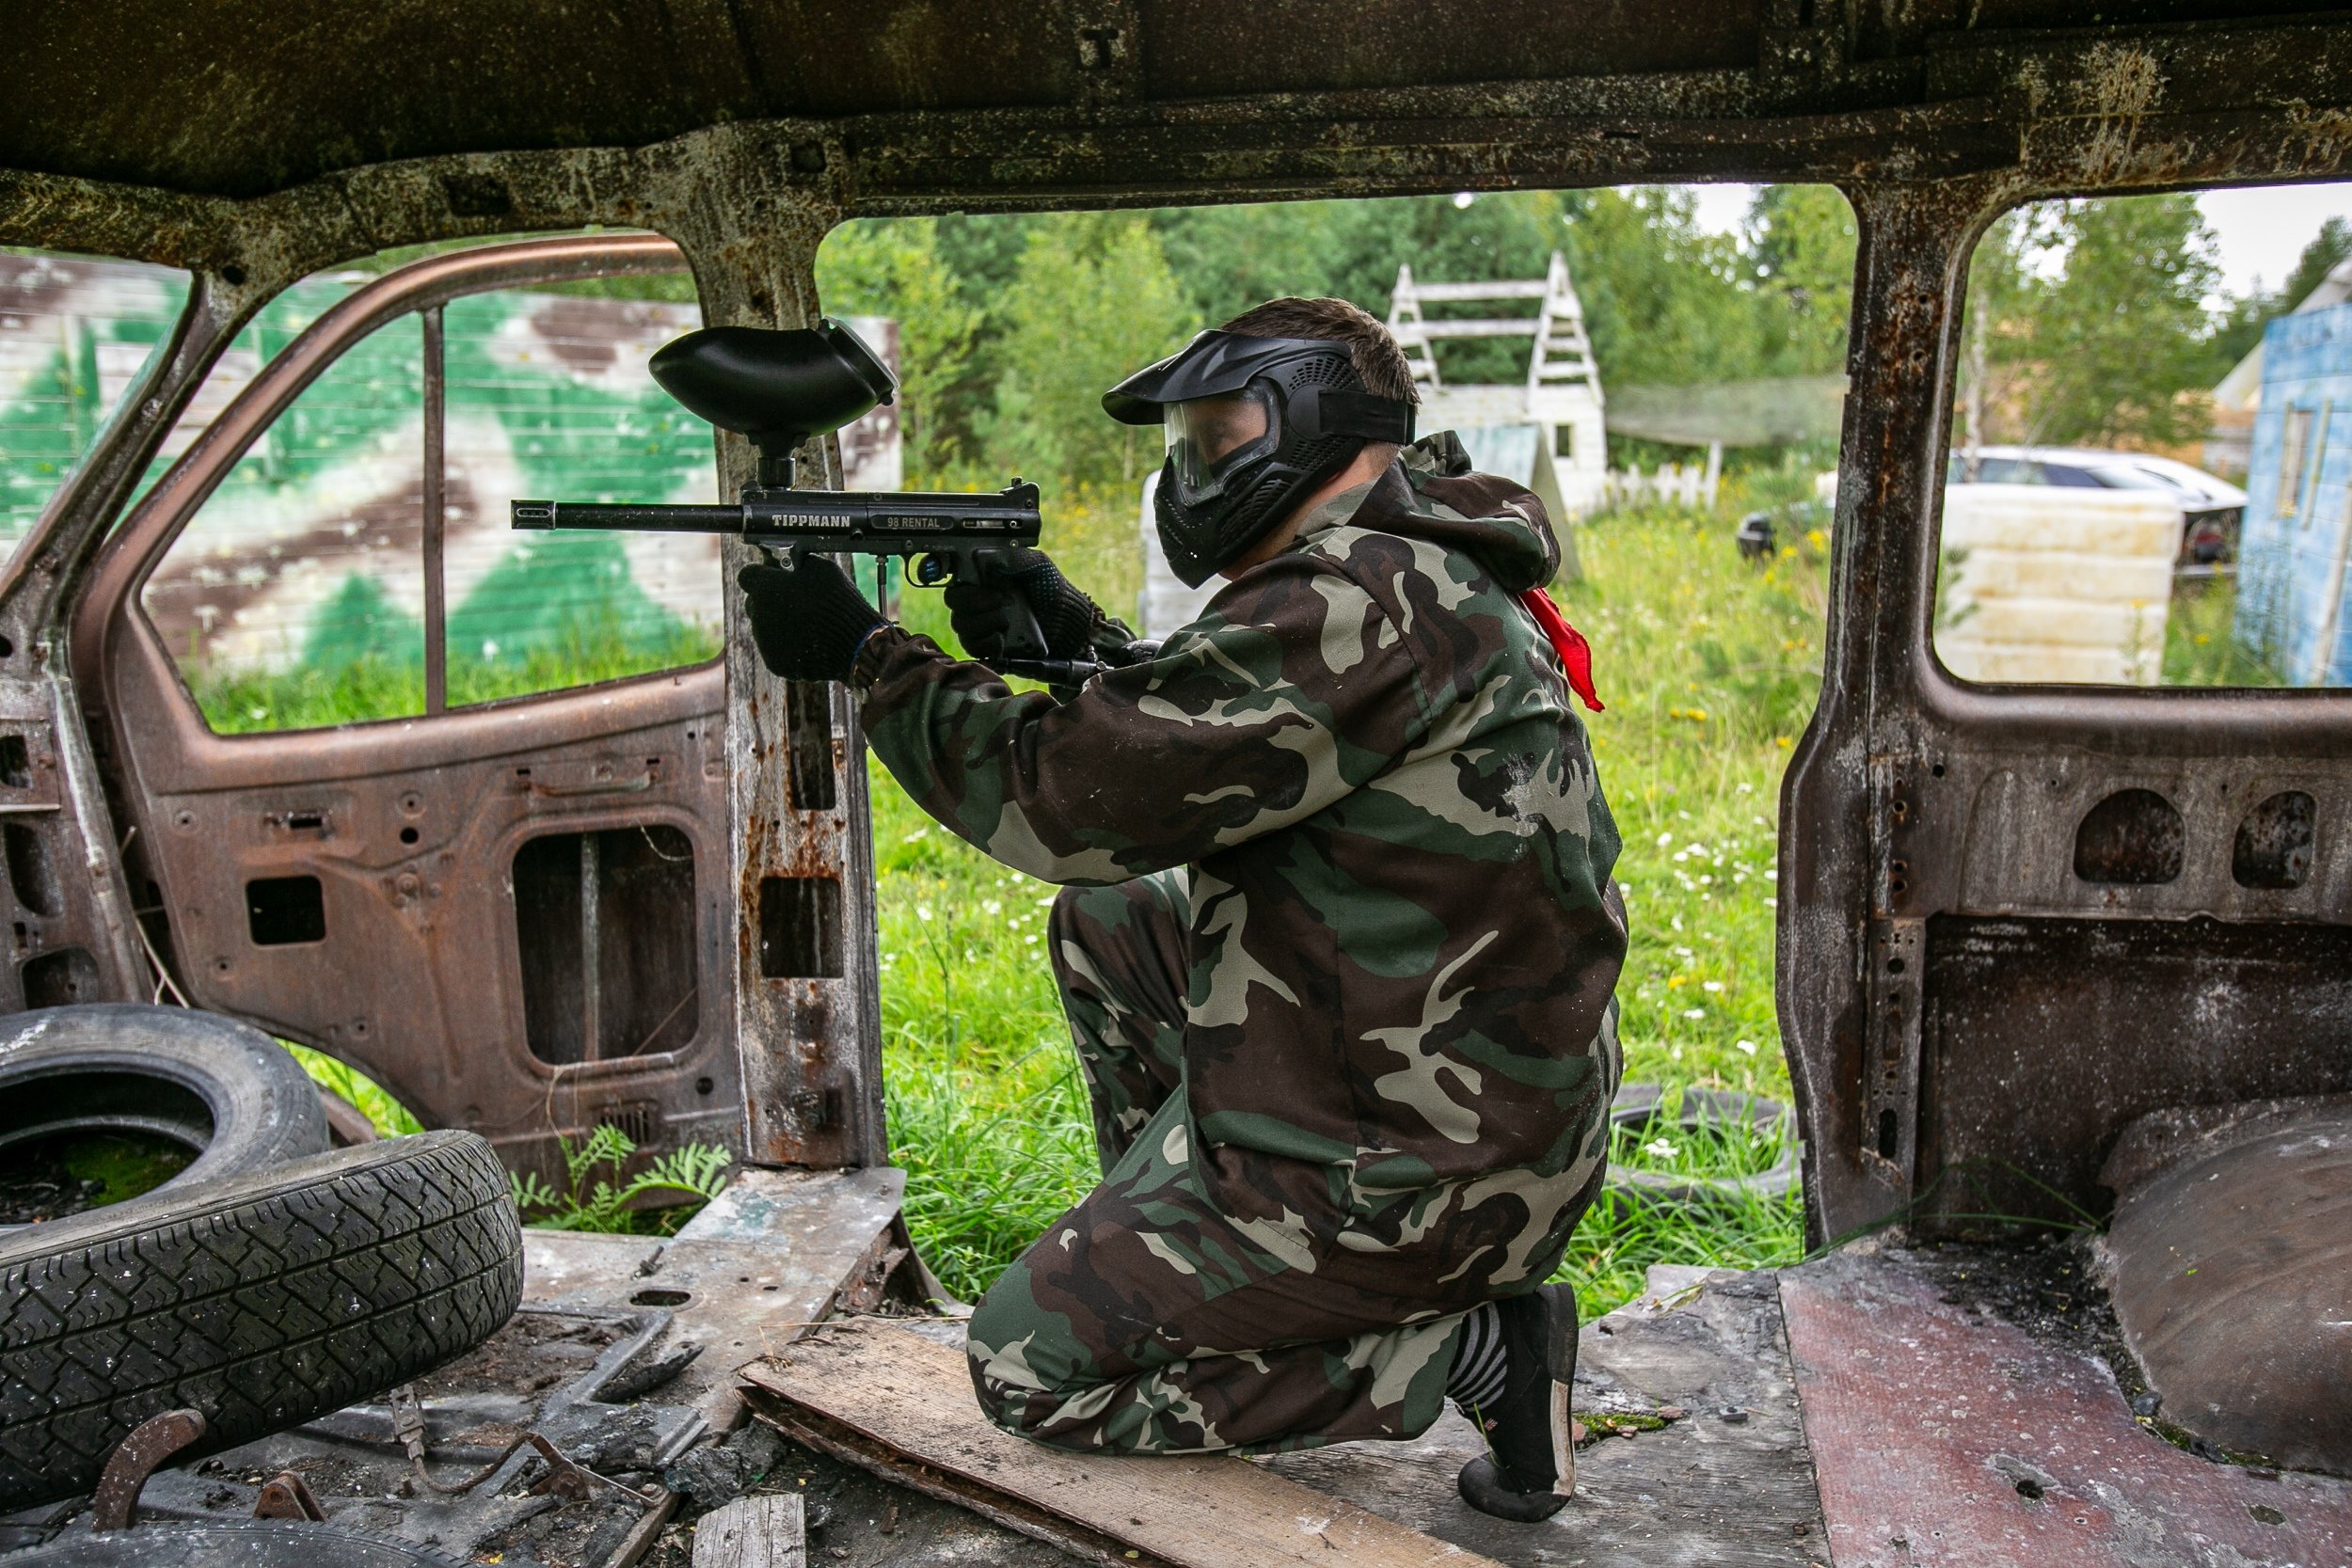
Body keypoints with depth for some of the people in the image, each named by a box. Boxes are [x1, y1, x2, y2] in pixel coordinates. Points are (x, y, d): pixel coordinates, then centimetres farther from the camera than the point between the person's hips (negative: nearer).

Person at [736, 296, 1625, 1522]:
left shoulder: (1370, 600, -23)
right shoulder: (1434, 577, 10)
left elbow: (1073, 800, -23)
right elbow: (1186, 751, 17)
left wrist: (866, 655, -10)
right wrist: (1075, 639, 3)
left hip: (1407, 1177, -10)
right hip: (1475, 1102, 10)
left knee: (1027, 1372, 4)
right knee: (1103, 927, 20)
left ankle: (1459, 1346, -1)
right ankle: (1170, 1256, 24)